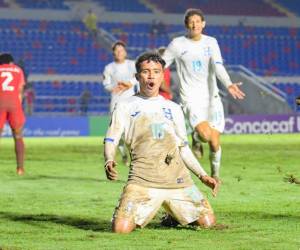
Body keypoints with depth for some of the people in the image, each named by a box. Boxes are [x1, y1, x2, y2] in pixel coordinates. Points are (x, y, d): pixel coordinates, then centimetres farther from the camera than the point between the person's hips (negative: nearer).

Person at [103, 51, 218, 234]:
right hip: (142, 182, -3)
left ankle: (173, 217, 26)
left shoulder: (173, 108, 22)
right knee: (121, 228, -20)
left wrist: (203, 175, 15)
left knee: (208, 222, -6)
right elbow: (111, 140, 5)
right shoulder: (125, 107, 12)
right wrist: (109, 162, -17)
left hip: (178, 179, 3)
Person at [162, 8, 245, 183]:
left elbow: (218, 66, -9)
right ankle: (196, 138, 11)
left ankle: (216, 174, 28)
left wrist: (229, 84, -28)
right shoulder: (178, 44, -1)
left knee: (215, 143, 1)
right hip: (191, 98, -3)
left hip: (212, 97, 3)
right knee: (205, 134, -26)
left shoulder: (211, 42, 4)